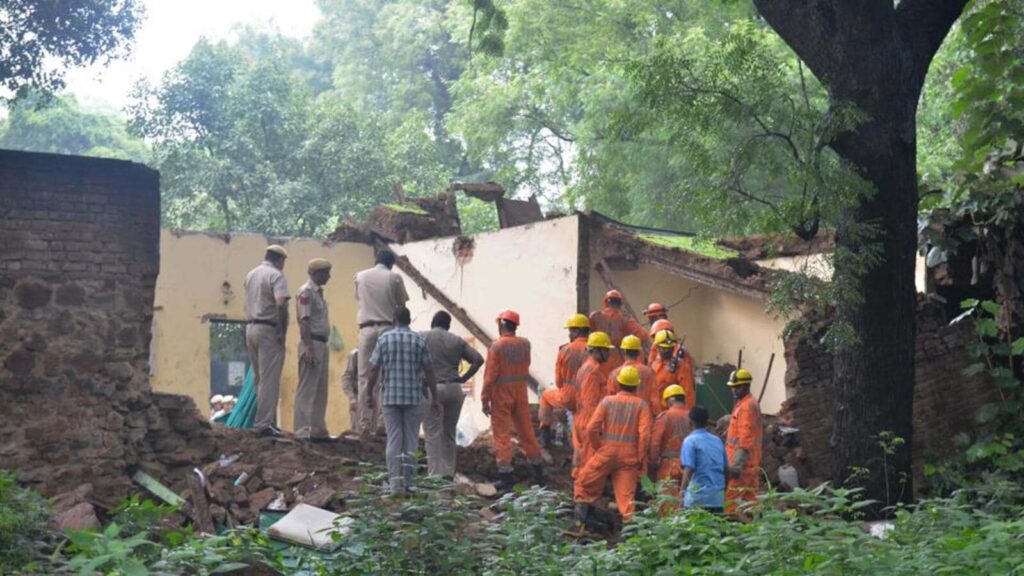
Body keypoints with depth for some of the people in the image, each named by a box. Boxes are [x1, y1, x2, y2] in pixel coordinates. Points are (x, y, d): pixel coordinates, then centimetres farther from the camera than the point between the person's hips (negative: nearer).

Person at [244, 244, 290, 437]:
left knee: (259, 379, 14)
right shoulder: (276, 275, -9)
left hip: (251, 328, 8)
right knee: (269, 380, -5)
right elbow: (281, 304, -22)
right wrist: (282, 332, -15)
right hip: (269, 330, -8)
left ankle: (263, 421, 19)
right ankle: (264, 424, -6)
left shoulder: (250, 274, 15)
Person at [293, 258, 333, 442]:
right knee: (307, 389, -7)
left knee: (320, 390, 12)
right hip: (312, 343, -10)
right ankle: (303, 431, -5)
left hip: (322, 344, 10)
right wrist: (309, 348, -23)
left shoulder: (318, 292, 19)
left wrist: (323, 346, 17)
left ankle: (318, 429, 17)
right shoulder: (306, 292, -10)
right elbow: (304, 321, -17)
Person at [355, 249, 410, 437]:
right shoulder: (394, 278, 2)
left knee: (365, 378, 1)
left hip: (367, 329, 1)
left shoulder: (360, 277, 9)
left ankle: (364, 424, -3)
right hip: (388, 328, -1)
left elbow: (359, 300, 16)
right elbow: (401, 306, 5)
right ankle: (381, 423, -4)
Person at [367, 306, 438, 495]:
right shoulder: (419, 340, 0)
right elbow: (428, 371, -1)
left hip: (390, 396, 0)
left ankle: (395, 482, -2)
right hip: (414, 397, 0)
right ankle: (409, 482, 5)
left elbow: (374, 369, 0)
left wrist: (370, 394, 11)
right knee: (411, 439, 7)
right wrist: (434, 397, 6)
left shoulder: (384, 339, 1)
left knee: (394, 439, 3)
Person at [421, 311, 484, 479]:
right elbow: (478, 359, 3)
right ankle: (449, 473, 15)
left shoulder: (421, 337, 2)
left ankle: (435, 473, -5)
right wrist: (464, 378, 6)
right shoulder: (457, 341, 10)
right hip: (454, 389, 3)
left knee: (433, 433, -1)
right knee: (449, 433, 13)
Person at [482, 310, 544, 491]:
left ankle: (506, 475, 0)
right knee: (526, 431, 15)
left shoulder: (496, 346, -14)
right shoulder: (525, 344, 1)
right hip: (521, 393, 5)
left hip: (501, 395, -5)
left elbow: (490, 375, -14)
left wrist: (485, 399, -8)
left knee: (501, 434, 1)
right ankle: (538, 471, 23)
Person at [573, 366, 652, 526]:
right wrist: (641, 458, 0)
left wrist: (598, 447, 10)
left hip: (606, 453, 0)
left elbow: (592, 428, -4)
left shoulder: (607, 401, 2)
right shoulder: (641, 405, 1)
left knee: (584, 483, 14)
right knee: (626, 495, 2)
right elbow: (645, 434, -9)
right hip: (629, 457, 0)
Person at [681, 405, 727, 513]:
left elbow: (689, 469, -13)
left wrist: (682, 492, -11)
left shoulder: (690, 441, -5)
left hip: (698, 498, -6)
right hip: (718, 497, 6)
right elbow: (725, 469, 17)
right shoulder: (717, 440, 13)